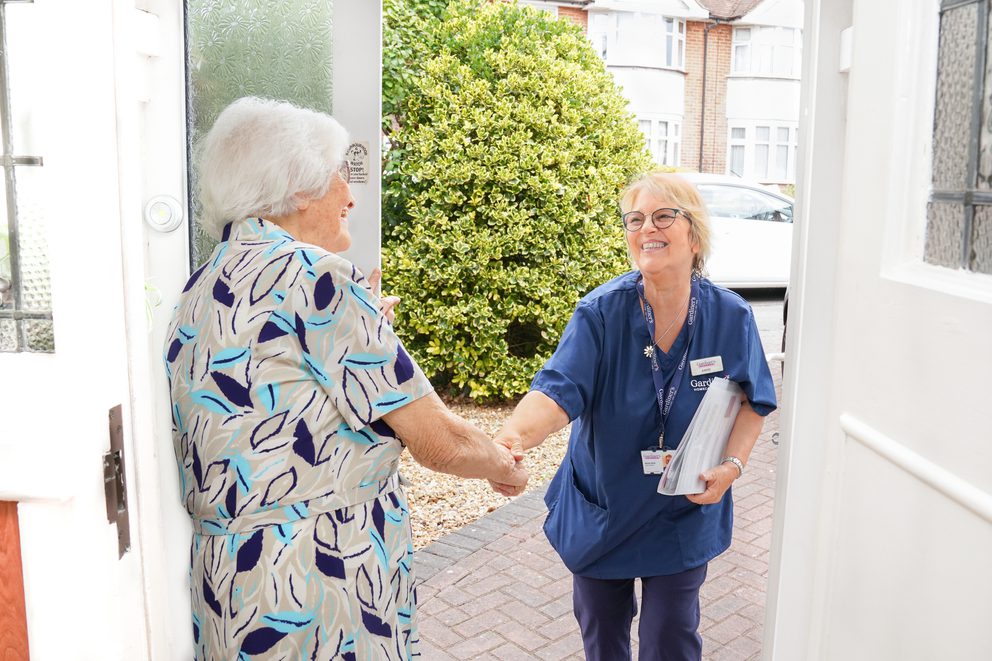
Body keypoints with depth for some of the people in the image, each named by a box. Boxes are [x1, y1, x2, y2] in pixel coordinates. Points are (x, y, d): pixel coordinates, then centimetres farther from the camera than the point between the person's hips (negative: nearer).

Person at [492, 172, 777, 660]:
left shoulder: (731, 317, -12)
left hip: (684, 516, 1)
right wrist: (512, 436, -52)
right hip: (599, 511, 0)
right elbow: (557, 392, -31)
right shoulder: (600, 313, -20)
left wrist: (732, 464, -17)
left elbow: (752, 402, 0)